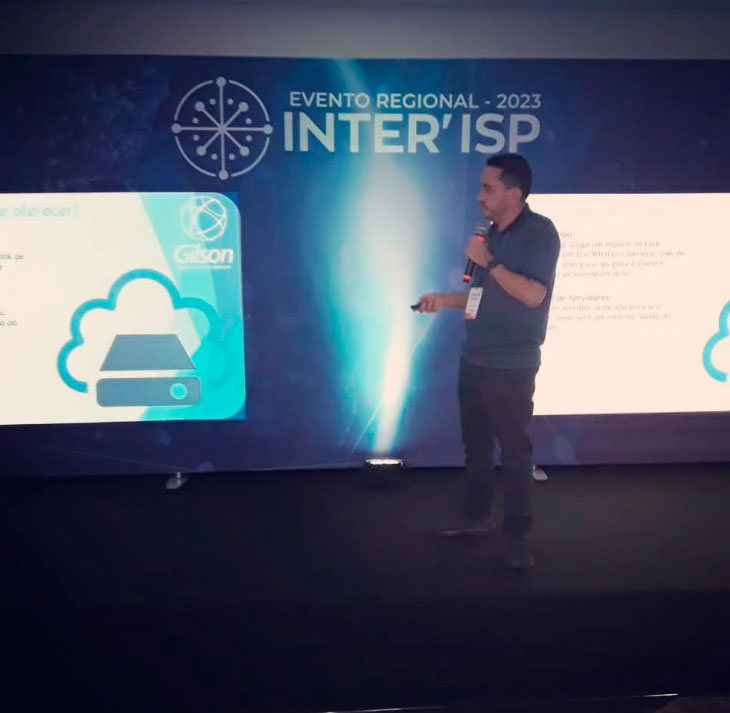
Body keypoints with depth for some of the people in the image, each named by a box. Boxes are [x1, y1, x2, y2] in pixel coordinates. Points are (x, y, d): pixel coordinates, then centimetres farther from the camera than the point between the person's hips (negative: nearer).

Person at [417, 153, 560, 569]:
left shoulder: (540, 231, -12)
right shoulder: (492, 234, 12)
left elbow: (532, 295, -23)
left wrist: (488, 261, -19)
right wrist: (444, 300, 8)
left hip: (511, 366, -8)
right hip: (474, 359, 8)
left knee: (515, 449, 1)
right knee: (476, 442, 16)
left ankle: (518, 535, 13)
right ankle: (478, 516, 31)